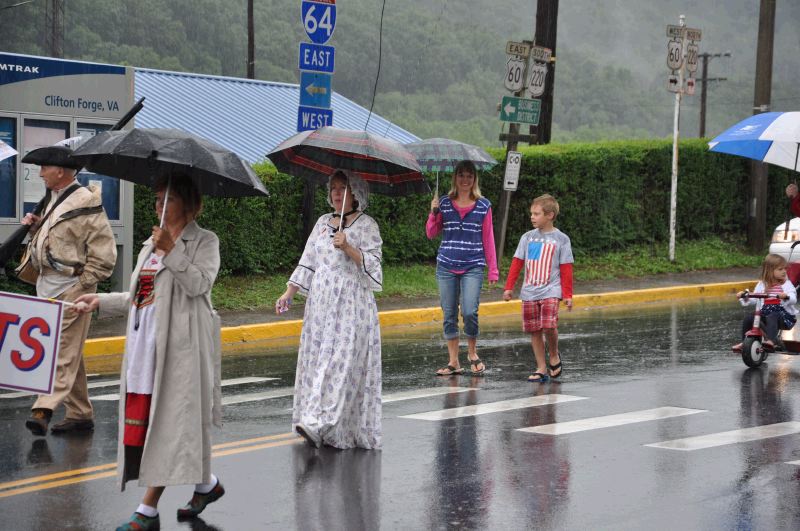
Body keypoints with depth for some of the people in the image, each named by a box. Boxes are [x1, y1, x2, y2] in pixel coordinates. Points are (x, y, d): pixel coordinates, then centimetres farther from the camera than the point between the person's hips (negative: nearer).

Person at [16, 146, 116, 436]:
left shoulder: (86, 203, -12)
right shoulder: (53, 199, 15)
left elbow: (104, 254, -14)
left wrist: (81, 284, -15)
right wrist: (35, 226, 8)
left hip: (71, 287, -9)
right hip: (48, 286, 9)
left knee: (63, 352, -12)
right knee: (69, 353, 12)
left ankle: (44, 409, -20)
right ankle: (80, 413, 18)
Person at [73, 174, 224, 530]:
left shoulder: (204, 242, -1)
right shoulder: (151, 245, 21)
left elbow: (199, 283, -18)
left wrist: (171, 251, -22)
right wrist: (100, 302, 18)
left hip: (180, 345, -8)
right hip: (146, 343, 8)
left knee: (169, 418, -6)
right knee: (143, 417, 6)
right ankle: (206, 484, 15)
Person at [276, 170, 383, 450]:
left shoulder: (366, 225, -1)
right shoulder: (323, 222, 16)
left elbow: (372, 265, -8)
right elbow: (308, 263, 16)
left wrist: (347, 247, -20)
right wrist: (288, 294, 8)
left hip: (352, 305, -6)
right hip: (321, 303, 6)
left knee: (341, 362, -13)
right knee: (316, 360, 1)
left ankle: (319, 422, -23)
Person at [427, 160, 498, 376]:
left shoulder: (483, 206, 5)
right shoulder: (444, 203, 7)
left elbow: (488, 239, 6)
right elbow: (431, 234, 8)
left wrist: (493, 269, 4)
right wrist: (433, 213, -9)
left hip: (473, 267, -2)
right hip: (446, 267, 2)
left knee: (469, 312, -15)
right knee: (449, 315, 3)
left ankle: (472, 354, 8)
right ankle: (453, 362, 12)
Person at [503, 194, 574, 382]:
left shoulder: (561, 239, 0)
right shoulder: (527, 237, 9)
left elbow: (566, 269, 0)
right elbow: (517, 263, 10)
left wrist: (568, 295, -3)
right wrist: (509, 287, 5)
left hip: (550, 291, -4)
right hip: (529, 292, 4)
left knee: (549, 325, -21)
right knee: (534, 330, 3)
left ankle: (554, 356, 6)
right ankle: (542, 369, 9)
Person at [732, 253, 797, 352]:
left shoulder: (786, 284, 0)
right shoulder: (762, 284, 10)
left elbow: (793, 299, -14)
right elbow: (754, 299, 10)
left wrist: (786, 296, -36)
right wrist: (745, 297, -10)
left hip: (784, 314, -4)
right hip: (764, 313, 4)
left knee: (772, 317, -35)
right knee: (748, 319, -11)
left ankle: (770, 341, -50)